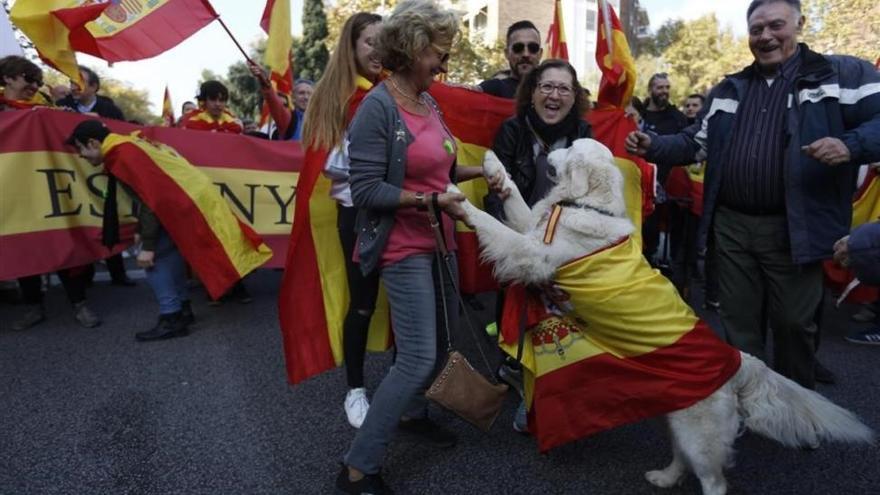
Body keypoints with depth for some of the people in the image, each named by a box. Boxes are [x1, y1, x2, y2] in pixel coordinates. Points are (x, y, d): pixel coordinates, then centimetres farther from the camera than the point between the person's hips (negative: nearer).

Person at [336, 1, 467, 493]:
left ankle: (413, 412, 42)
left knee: (445, 338, 19)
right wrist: (431, 201, -22)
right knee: (418, 357, -9)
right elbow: (366, 190, -20)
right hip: (404, 247, -9)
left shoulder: (429, 101, 7)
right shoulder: (377, 106, -16)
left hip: (438, 240, 9)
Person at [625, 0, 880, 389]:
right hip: (731, 225, 4)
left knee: (794, 322, 10)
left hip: (792, 229, -3)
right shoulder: (727, 90, 13)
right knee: (737, 319, 13)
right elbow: (694, 144, 12)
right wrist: (652, 146, -5)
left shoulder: (843, 74, 0)